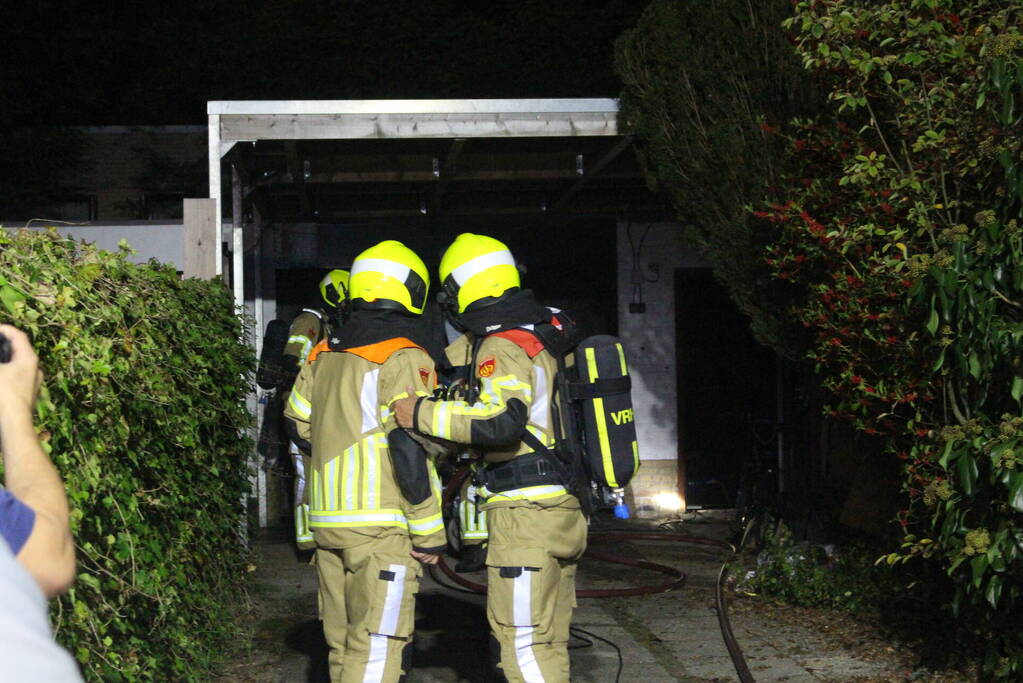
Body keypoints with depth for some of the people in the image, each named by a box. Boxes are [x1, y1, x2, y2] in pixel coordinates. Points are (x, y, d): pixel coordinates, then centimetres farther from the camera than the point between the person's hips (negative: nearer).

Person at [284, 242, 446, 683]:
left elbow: (298, 421, 20)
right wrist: (429, 533, -11)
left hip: (326, 519, 7)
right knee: (377, 647, -7)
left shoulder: (322, 356, 11)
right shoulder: (404, 361, -11)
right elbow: (410, 451, -16)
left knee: (344, 645, 15)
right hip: (383, 524, -7)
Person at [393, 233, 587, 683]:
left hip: (525, 512, -9)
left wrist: (423, 415, -24)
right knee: (549, 640, 15)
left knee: (521, 640, -7)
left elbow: (502, 421, -30)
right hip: (566, 509, 9)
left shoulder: (501, 348, -15)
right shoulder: (551, 330, 12)